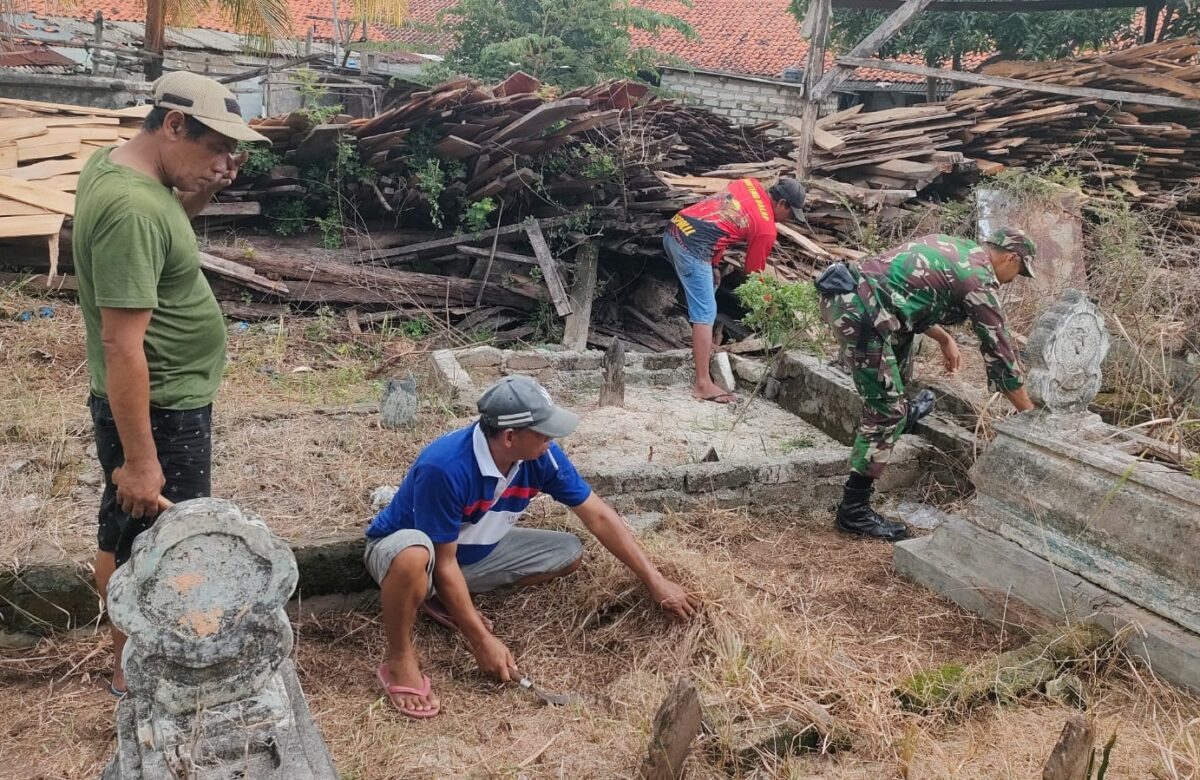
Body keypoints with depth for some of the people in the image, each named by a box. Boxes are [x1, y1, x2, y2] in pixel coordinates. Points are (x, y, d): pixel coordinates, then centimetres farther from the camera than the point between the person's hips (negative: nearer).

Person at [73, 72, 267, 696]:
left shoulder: (113, 162, 1)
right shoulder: (131, 208, -29)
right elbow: (121, 344, -30)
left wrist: (201, 194, 2)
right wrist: (139, 459, -27)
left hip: (167, 399, 10)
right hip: (159, 410, -10)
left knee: (127, 537, 22)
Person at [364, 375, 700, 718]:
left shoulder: (541, 456, -19)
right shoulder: (444, 468, -37)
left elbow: (599, 517, -10)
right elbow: (444, 563, -29)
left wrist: (655, 581, -10)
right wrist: (481, 641, -26)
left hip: (474, 551, 7)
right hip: (402, 547, -6)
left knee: (569, 553, -3)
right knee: (415, 555, -43)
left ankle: (450, 602, 1)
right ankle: (399, 660, -16)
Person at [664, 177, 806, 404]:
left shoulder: (751, 184, 18)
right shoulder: (766, 229, -1)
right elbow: (753, 273, 8)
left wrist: (714, 264, 18)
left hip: (675, 229, 9)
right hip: (693, 246, -9)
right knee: (705, 313, -6)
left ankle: (703, 349, 35)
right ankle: (703, 385, -8)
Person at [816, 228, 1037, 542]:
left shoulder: (954, 247, 25)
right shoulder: (979, 279, 1)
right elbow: (998, 348, 5)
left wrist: (944, 339, 34)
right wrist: (1028, 411, 16)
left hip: (841, 295, 10)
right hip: (858, 312, -10)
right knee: (885, 411, -4)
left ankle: (900, 414, 53)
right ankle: (854, 510, -1)